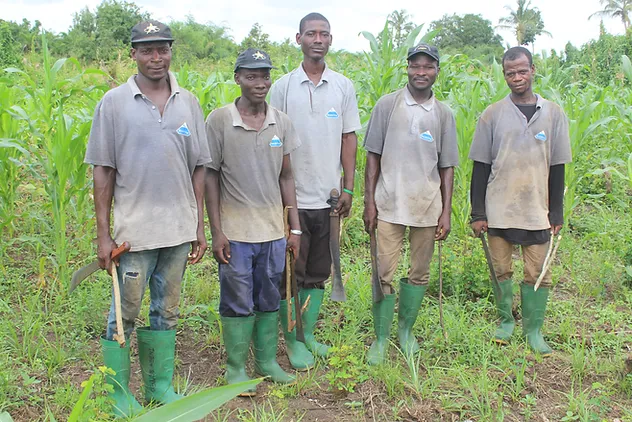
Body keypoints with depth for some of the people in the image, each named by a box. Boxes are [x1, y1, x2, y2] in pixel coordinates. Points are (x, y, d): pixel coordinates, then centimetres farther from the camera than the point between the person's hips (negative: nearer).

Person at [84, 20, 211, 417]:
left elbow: (198, 168, 8)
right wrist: (104, 234, -4)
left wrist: (200, 226, 6)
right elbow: (104, 172, -2)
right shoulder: (114, 103, -2)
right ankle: (119, 393, 21)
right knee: (124, 314, 6)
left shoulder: (188, 102, 6)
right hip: (135, 230, -3)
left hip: (179, 229, 3)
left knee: (167, 312, 15)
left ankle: (161, 385, 28)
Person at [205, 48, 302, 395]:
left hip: (274, 230, 4)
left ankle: (267, 360, 29)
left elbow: (286, 177, 9)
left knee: (270, 300, 13)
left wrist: (295, 227, 7)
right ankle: (236, 368, 20)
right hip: (235, 232, -3)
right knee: (237, 302, 6)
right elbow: (210, 177, -4)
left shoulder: (281, 122, 4)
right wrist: (216, 231, -7)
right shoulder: (219, 120, -6)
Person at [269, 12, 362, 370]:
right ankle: (293, 341, 18)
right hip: (293, 196, -3)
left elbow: (349, 139, 7)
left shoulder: (343, 87, 6)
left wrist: (348, 187, 2)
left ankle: (308, 334, 25)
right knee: (292, 273, 4)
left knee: (319, 272, 11)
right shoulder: (283, 87, -1)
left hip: (328, 197, 3)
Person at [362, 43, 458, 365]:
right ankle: (381, 338, 12)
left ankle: (406, 329, 28)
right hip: (389, 204, -2)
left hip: (427, 206, 2)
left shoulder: (443, 114, 6)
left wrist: (446, 212, 3)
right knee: (384, 274, 0)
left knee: (419, 274, 11)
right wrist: (369, 201, -4)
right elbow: (372, 156, 2)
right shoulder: (387, 105, 1)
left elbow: (447, 167, 8)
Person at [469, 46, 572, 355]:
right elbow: (481, 168, 1)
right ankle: (505, 320, 28)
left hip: (537, 211, 1)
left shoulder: (553, 114, 4)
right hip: (499, 210, 0)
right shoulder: (492, 115, 1)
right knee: (501, 270, 9)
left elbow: (557, 169, 6)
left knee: (538, 273, 3)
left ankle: (533, 330, 18)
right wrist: (478, 213, -2)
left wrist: (556, 214, 4)